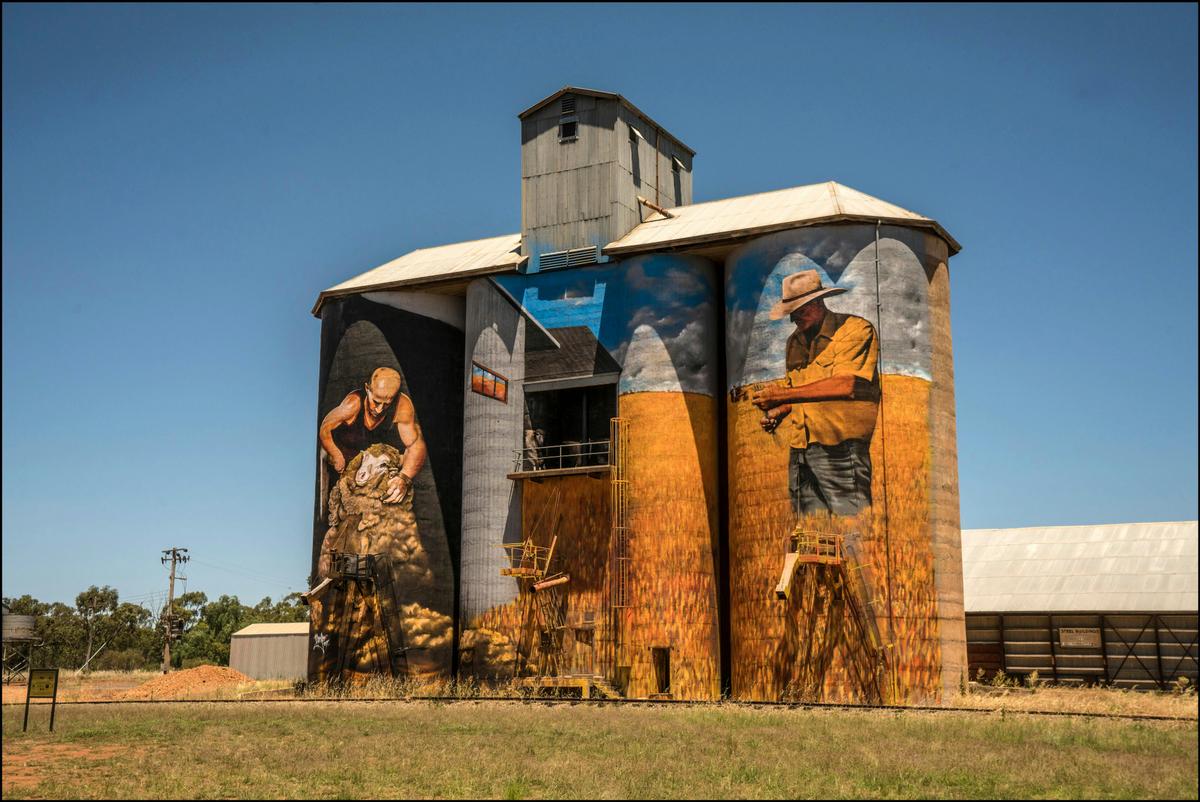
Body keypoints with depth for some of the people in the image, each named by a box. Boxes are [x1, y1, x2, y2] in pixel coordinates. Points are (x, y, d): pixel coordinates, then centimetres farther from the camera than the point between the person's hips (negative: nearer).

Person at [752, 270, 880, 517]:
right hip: (799, 448, 7)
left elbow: (845, 385, -18)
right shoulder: (795, 341, 18)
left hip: (840, 447, -6)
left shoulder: (856, 329, -5)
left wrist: (782, 395, -15)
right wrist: (778, 412, 5)